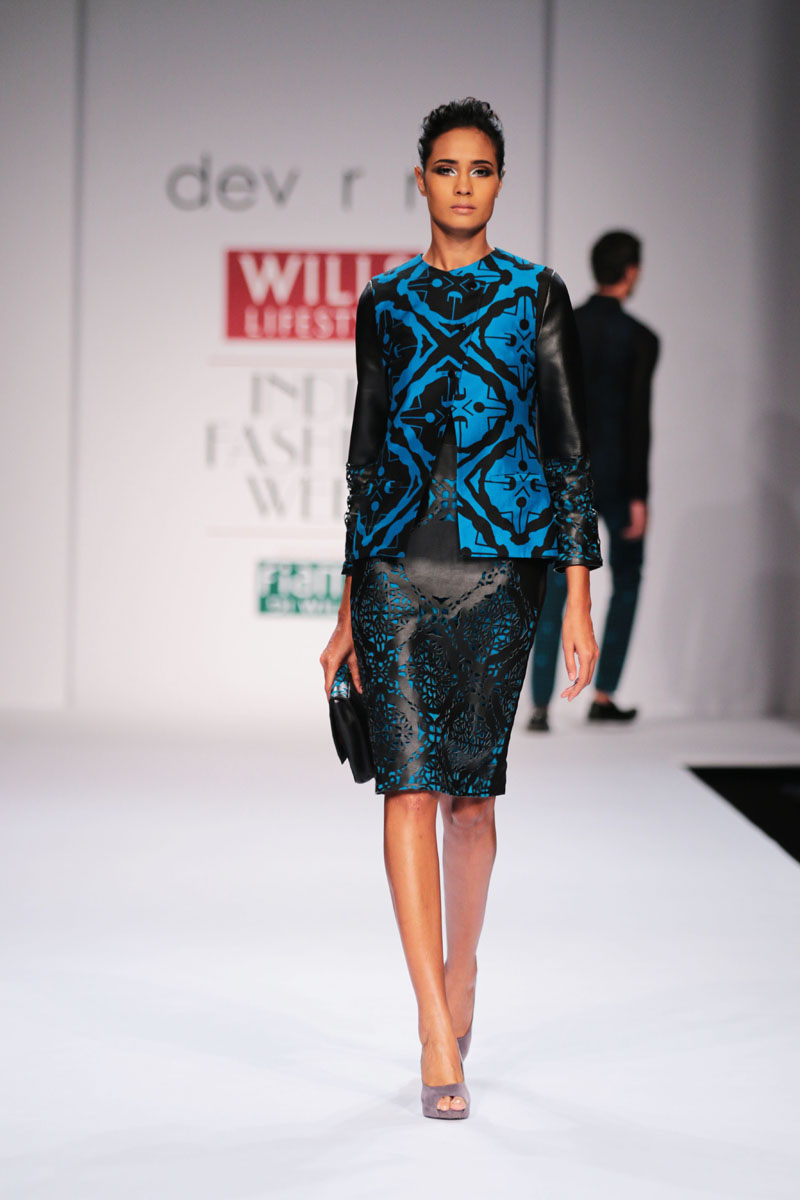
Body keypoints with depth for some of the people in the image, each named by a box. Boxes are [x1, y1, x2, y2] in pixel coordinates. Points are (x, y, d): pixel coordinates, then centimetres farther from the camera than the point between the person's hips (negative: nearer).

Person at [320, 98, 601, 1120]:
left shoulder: (537, 296, 6)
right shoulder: (384, 302, 11)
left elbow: (567, 450, 3)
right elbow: (366, 451, 14)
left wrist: (579, 599, -4)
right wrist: (349, 607, 11)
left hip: (502, 558, -1)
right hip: (397, 559, 1)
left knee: (471, 785, 7)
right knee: (411, 782, -10)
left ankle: (459, 978, 30)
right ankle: (440, 1039, -11)